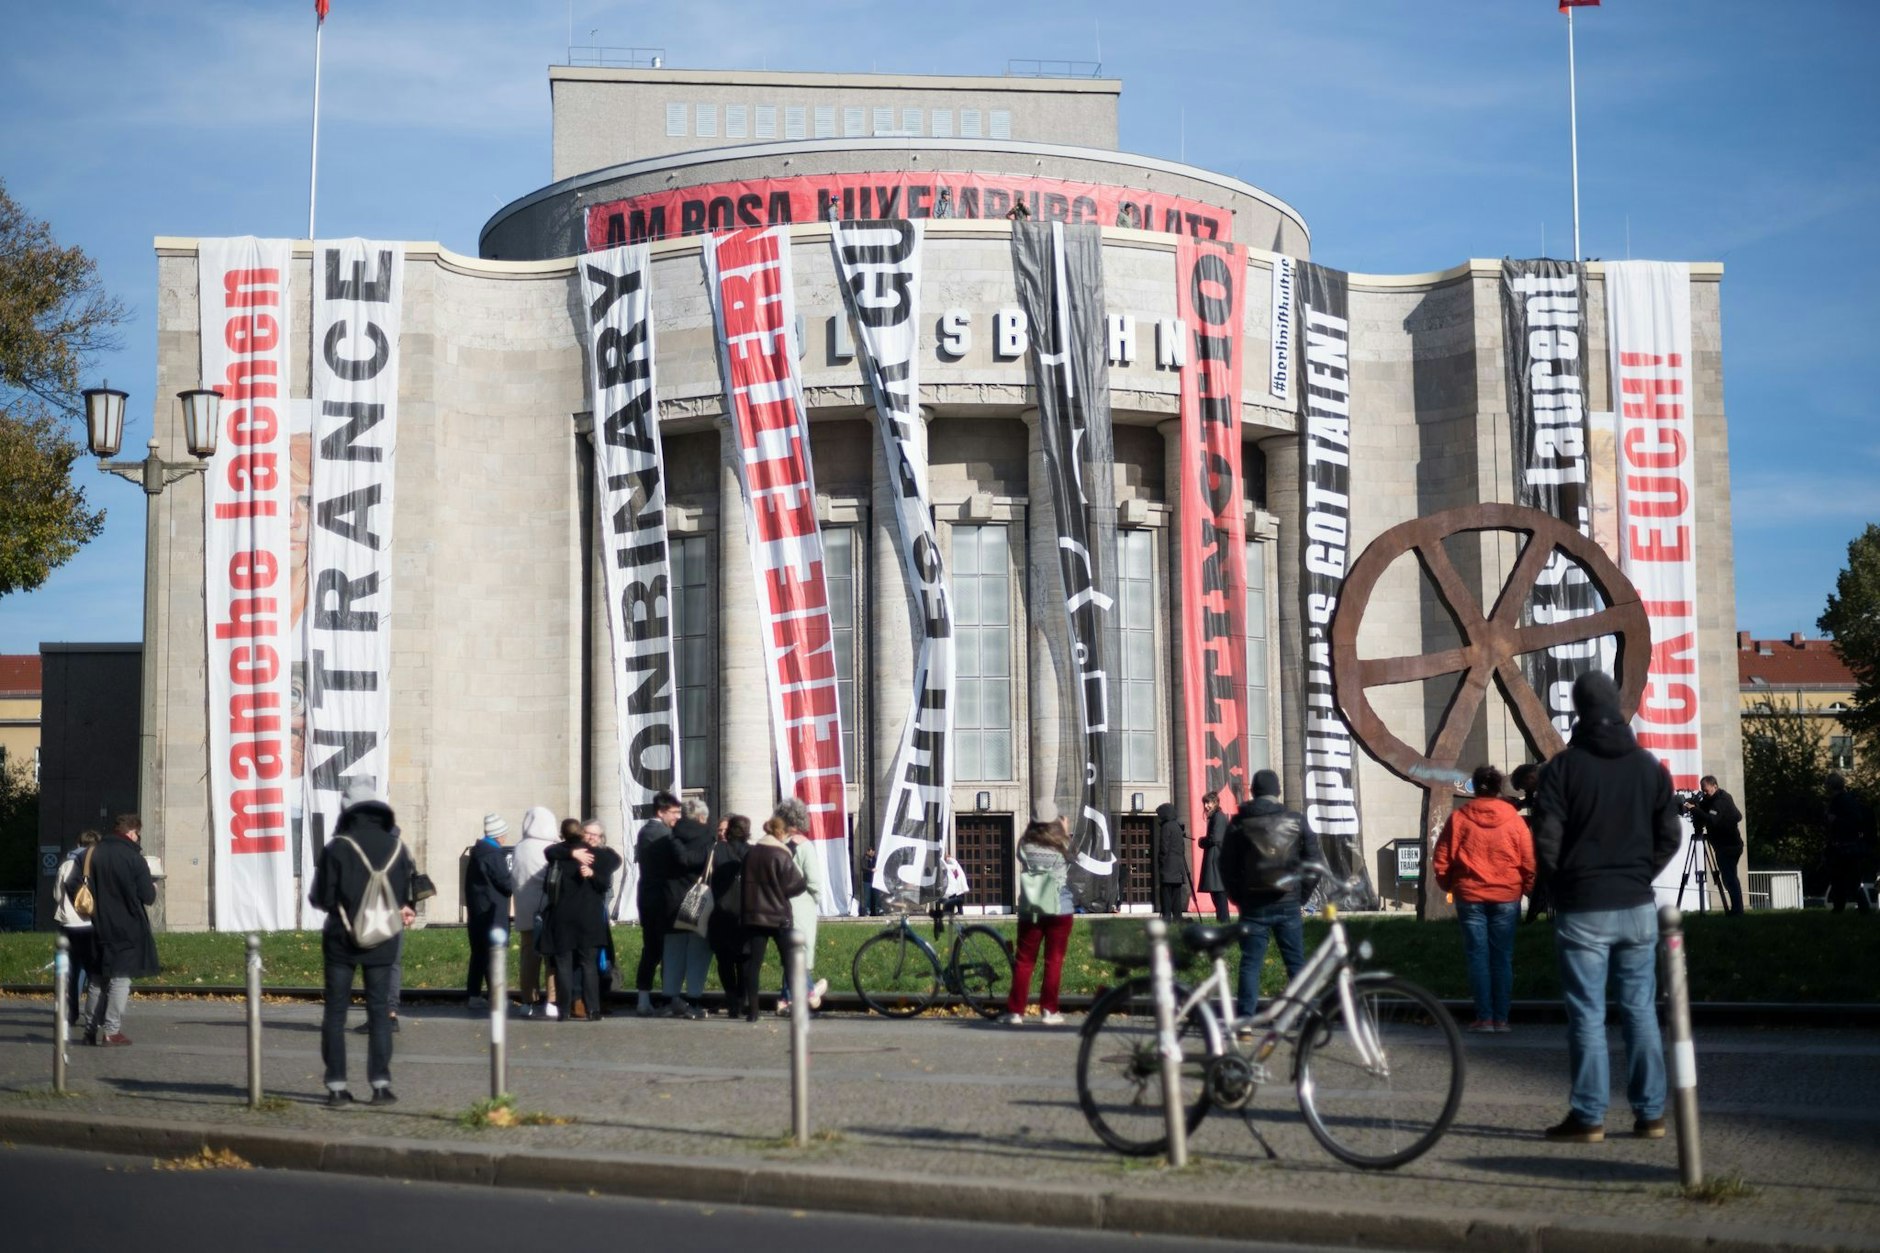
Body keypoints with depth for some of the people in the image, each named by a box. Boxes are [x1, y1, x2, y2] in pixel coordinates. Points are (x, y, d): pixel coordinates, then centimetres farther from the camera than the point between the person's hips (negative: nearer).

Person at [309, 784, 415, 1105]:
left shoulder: (337, 848, -11)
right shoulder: (396, 847, 0)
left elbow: (322, 898, -10)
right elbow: (406, 898, 5)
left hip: (342, 940, -2)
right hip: (382, 942, 2)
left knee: (335, 1012, 6)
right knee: (379, 1011, 8)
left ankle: (337, 1087, 3)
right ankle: (381, 1084, 3)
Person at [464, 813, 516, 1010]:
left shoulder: (478, 852, 12)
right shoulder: (494, 855, -16)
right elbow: (507, 884, -16)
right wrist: (513, 880, 3)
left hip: (477, 912, 9)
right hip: (493, 913, -9)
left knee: (478, 954, 13)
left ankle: (473, 996, 15)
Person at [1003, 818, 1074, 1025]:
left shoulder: (1025, 844, -3)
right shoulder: (1063, 844, -4)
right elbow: (1073, 860, 13)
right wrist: (1066, 833, 18)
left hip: (1029, 909, 2)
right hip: (1060, 909, -1)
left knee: (1023, 961, 7)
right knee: (1054, 961, 4)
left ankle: (1015, 1010, 6)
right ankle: (1049, 1010, 3)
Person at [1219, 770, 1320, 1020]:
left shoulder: (1239, 824, 1)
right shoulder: (1296, 821, 1)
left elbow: (1227, 866, 2)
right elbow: (1313, 860, 2)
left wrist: (1238, 898, 12)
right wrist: (1302, 893, 11)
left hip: (1253, 905, 0)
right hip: (1288, 905, 0)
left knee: (1250, 962, 2)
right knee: (1296, 962, 7)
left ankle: (1245, 1018, -5)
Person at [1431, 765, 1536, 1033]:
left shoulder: (1459, 818, -3)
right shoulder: (1514, 820, -1)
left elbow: (1440, 859, -1)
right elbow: (1529, 862, 0)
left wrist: (1449, 885, 14)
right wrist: (1524, 889, 15)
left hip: (1470, 896, -1)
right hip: (1506, 898, 1)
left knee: (1478, 957, 3)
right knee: (1502, 958, 6)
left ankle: (1484, 1018, -1)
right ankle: (1501, 1018, 5)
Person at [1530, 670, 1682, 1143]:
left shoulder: (1563, 767, -8)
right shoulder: (1648, 766, 5)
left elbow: (1546, 838, -11)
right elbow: (1670, 834, 5)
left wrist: (1563, 886, 5)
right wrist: (1639, 875, 13)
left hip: (1582, 909, -3)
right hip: (1638, 908, 4)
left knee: (1587, 1014, 0)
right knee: (1641, 1010, 9)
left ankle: (1589, 1117, 1)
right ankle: (1650, 1113, 11)